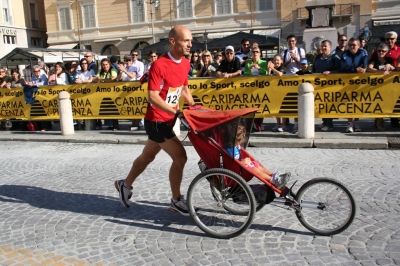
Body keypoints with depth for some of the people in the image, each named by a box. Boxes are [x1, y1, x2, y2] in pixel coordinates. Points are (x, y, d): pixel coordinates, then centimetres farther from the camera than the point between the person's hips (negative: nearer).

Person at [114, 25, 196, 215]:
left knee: (148, 156, 21)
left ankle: (125, 185, 43)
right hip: (156, 120, -8)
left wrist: (193, 106, 7)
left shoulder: (185, 64, 4)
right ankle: (176, 201, 10)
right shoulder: (160, 65, -21)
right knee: (180, 157, -9)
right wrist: (177, 112, -29)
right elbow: (153, 97, -24)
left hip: (166, 120, 9)